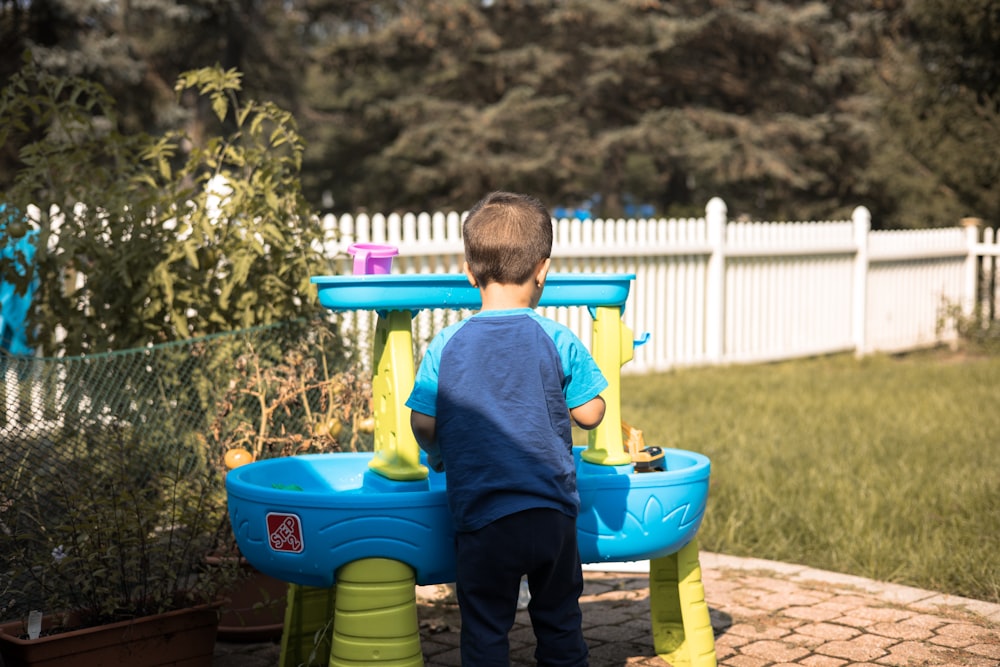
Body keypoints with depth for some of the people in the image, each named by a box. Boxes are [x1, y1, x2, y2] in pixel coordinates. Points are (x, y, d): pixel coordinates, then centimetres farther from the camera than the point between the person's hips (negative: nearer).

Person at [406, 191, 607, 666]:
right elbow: (590, 414, 1)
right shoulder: (559, 341, -4)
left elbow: (423, 423, -2)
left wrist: (437, 453, 19)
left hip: (481, 515, -1)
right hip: (552, 514, 1)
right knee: (559, 622, 17)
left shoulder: (446, 347, -4)